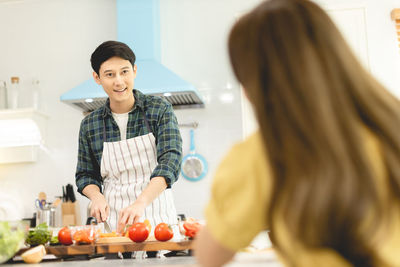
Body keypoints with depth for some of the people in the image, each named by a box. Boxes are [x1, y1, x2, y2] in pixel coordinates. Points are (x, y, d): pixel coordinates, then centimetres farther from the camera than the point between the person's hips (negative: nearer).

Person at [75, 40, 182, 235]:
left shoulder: (159, 110, 0)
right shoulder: (89, 125, 8)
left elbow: (170, 161, -11)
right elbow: (85, 175, 17)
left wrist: (140, 203, -26)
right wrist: (96, 196, -6)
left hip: (157, 218, -2)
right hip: (112, 220, 2)